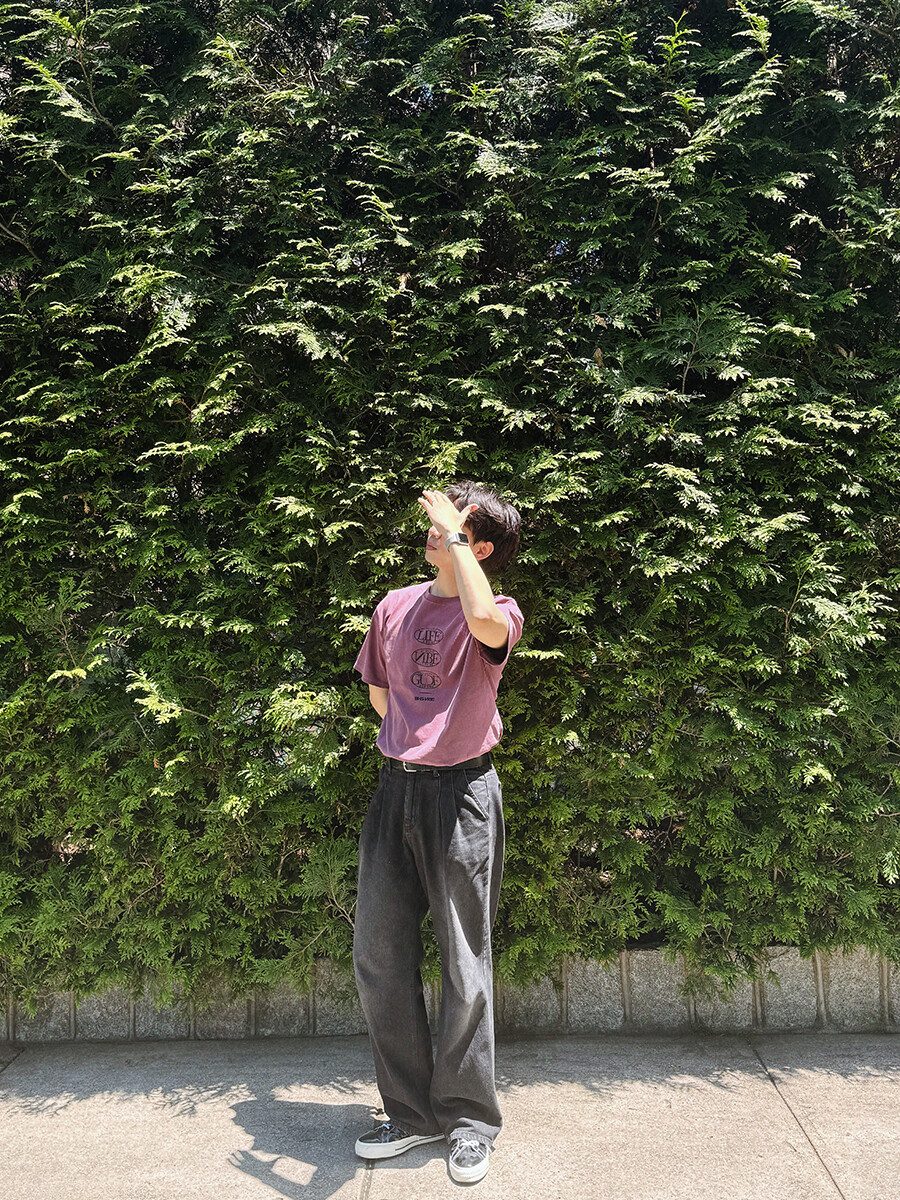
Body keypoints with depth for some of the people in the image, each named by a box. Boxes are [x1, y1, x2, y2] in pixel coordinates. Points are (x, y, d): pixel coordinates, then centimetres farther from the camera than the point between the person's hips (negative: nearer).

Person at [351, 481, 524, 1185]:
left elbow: (483, 619, -35)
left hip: (461, 795, -5)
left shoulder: (499, 614, -8)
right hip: (396, 787, 6)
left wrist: (453, 532, -23)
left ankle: (469, 1121, 26)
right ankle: (412, 1113, 28)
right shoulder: (395, 607, 8)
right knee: (378, 954, 10)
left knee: (465, 963, 6)